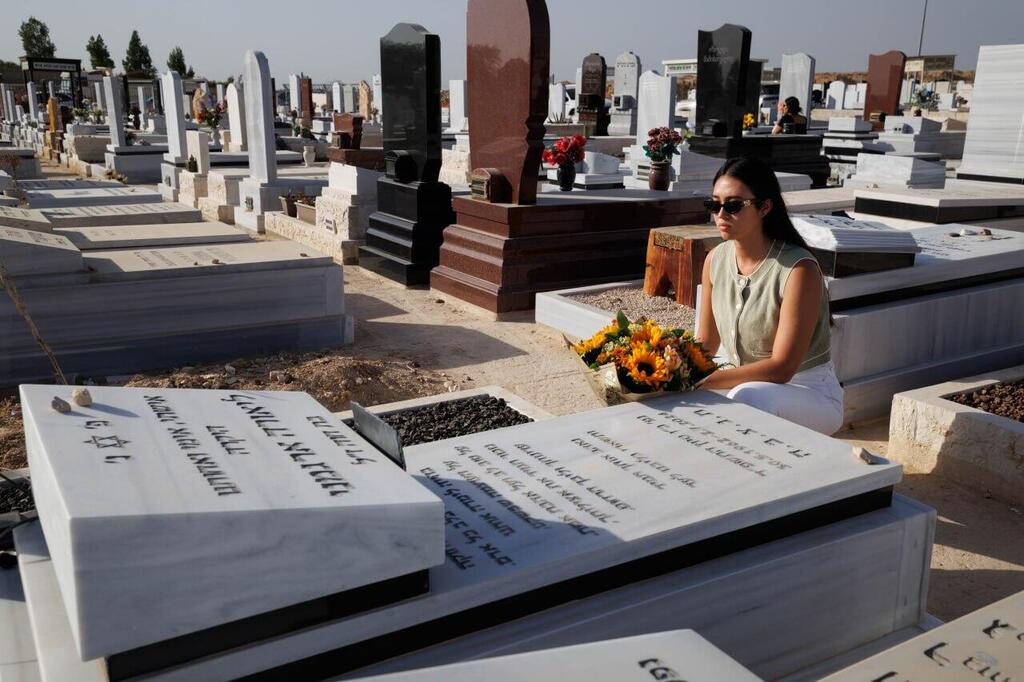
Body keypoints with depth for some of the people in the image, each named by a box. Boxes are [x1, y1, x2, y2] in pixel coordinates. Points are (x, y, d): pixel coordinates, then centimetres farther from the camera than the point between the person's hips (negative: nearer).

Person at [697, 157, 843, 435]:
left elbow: (781, 368, -25)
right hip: (740, 381, 6)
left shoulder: (798, 269, -21)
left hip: (809, 393, -6)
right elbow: (706, 343, 6)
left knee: (745, 398, -36)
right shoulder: (716, 260, -2)